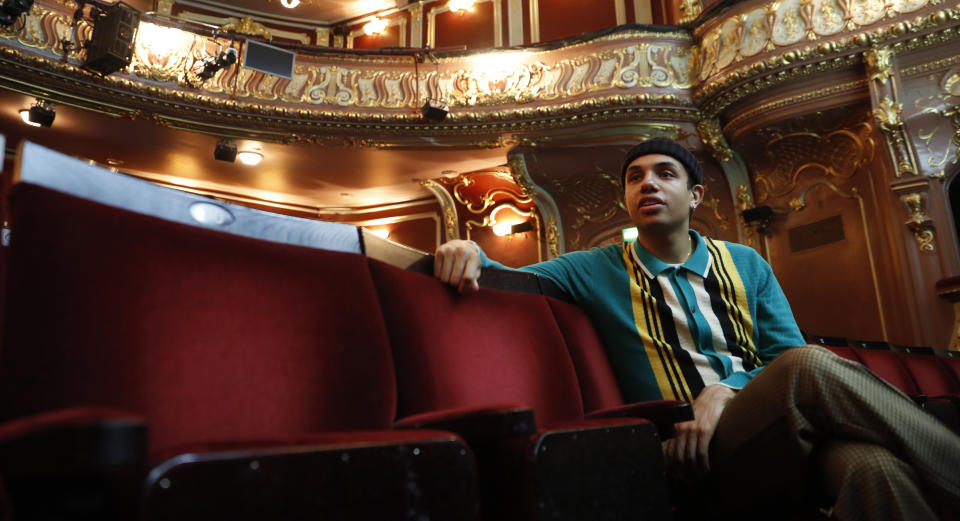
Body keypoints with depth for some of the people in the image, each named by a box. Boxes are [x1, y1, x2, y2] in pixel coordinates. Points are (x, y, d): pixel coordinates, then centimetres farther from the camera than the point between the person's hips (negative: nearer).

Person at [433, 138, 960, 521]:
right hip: (703, 451, -2)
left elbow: (786, 355, 8)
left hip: (795, 432, 3)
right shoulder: (598, 271, 12)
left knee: (873, 466, -36)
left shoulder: (747, 266, 17)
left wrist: (725, 390, -13)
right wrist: (471, 254, -17)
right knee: (810, 369, -33)